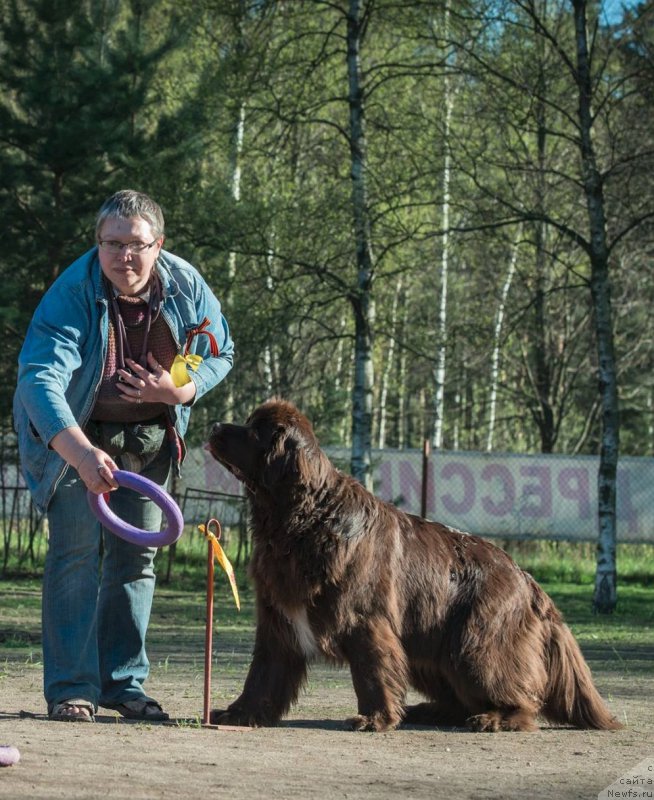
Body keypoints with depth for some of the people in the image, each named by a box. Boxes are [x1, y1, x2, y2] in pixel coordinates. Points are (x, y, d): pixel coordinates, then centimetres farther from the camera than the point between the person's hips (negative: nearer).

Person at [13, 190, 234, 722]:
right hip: (72, 435, -4)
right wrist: (82, 454, -53)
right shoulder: (72, 293, -28)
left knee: (137, 557, 5)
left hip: (150, 438, 4)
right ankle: (71, 688, -7)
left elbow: (220, 354, 1)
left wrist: (177, 391, -21)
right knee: (77, 552, -12)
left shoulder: (186, 287, -14)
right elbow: (41, 378, -39)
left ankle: (123, 681, 14)